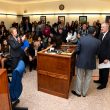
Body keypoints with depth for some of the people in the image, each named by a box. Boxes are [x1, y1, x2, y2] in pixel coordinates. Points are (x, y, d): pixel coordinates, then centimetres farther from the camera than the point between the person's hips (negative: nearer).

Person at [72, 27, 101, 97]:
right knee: (88, 78, 18)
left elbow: (77, 50, -9)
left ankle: (78, 92, 31)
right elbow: (97, 52, 0)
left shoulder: (81, 39, -14)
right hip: (91, 62, 1)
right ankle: (84, 93, 32)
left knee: (79, 78, 16)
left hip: (81, 61, 0)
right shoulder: (98, 41, -12)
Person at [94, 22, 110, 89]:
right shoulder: (101, 34, 5)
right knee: (101, 68, 20)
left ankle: (104, 84, 23)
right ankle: (101, 80, 40)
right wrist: (98, 53, 0)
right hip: (101, 55, 7)